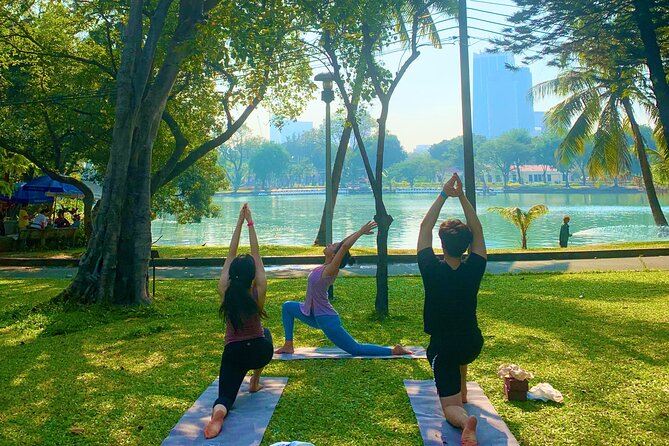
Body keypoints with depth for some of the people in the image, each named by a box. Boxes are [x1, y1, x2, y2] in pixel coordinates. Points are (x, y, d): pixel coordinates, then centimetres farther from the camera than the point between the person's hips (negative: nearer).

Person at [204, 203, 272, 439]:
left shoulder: (225, 292, -14)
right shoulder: (258, 293, -16)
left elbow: (230, 254, -9)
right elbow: (256, 254, -14)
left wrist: (240, 222, -8)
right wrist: (250, 222, -12)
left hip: (234, 353, -1)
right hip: (261, 352, 1)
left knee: (226, 395, 1)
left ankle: (218, 412, -36)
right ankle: (255, 383, 34)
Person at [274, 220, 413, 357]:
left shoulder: (329, 270, -22)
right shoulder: (327, 268, 0)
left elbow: (345, 246, -33)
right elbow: (344, 244, 5)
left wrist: (361, 231, -25)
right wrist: (360, 231, 2)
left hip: (327, 320, -9)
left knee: (356, 349, 0)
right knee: (287, 306, 20)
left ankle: (393, 351, 6)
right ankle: (288, 346, 22)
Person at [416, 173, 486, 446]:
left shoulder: (432, 271, -19)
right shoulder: (474, 271, -13)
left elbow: (424, 228, -12)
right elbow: (477, 231, -4)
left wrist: (444, 195, -12)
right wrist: (461, 197, -10)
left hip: (443, 348, -3)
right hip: (473, 343, 4)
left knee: (451, 407, 0)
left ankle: (464, 421, -35)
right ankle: (462, 391, 41)